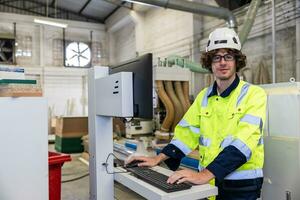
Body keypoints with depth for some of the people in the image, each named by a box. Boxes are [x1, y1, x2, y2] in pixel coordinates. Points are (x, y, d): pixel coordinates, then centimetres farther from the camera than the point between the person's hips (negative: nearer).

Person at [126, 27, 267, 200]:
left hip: (241, 185, -4)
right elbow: (187, 131, 6)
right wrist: (158, 158, -3)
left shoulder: (254, 94, -12)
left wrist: (204, 174, -32)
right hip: (208, 181, 5)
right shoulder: (204, 96, 5)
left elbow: (242, 142, -23)